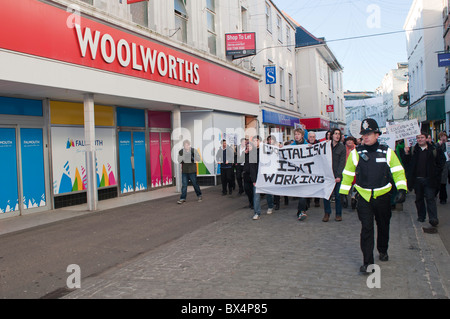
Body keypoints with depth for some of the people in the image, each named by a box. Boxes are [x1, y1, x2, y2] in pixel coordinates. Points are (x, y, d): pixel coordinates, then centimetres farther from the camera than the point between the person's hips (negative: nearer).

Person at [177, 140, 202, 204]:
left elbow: (199, 160, -6)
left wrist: (194, 155, -25)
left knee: (195, 183, 6)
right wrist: (183, 157, -20)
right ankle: (183, 198, 8)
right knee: (184, 185, 2)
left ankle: (199, 195, 26)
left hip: (192, 171, -2)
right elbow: (179, 161, 0)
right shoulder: (181, 152, 3)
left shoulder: (194, 150, -3)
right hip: (184, 171, 2)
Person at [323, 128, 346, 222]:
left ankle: (338, 214, 15)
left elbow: (342, 163, -4)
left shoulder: (342, 147, 2)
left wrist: (338, 175, -13)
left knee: (338, 195, 4)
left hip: (337, 175, -1)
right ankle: (327, 213, 12)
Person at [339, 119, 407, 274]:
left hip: (383, 197, 2)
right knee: (366, 228, -6)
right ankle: (367, 261, 1)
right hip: (364, 197, -1)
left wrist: (402, 189, -11)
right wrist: (343, 192, 6)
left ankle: (383, 251, 43)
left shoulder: (387, 152, -1)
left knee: (383, 226, 18)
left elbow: (398, 171, 1)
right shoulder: (355, 153, -2)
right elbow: (348, 174, 6)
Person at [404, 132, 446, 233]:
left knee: (430, 198, -6)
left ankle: (433, 219, -5)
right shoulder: (413, 150, 3)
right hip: (417, 179, 3)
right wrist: (406, 154, -14)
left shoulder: (434, 150, -1)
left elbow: (441, 162, 6)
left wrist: (436, 172, -2)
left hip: (429, 179, -3)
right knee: (419, 198, 12)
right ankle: (421, 216, 26)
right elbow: (408, 163, 2)